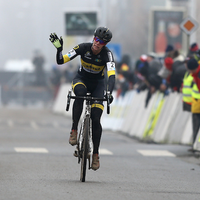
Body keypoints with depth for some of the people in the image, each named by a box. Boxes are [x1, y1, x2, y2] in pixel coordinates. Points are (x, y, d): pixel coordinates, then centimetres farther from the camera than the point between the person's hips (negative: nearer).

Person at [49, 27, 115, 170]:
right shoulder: (83, 48, -21)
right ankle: (74, 131, -29)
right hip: (82, 79, 0)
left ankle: (95, 154, 1)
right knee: (80, 93, -39)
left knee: (95, 119, -14)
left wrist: (109, 92, -54)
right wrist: (59, 49, -40)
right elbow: (61, 61, -20)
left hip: (98, 84, 0)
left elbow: (111, 75, -37)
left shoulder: (107, 54, -24)